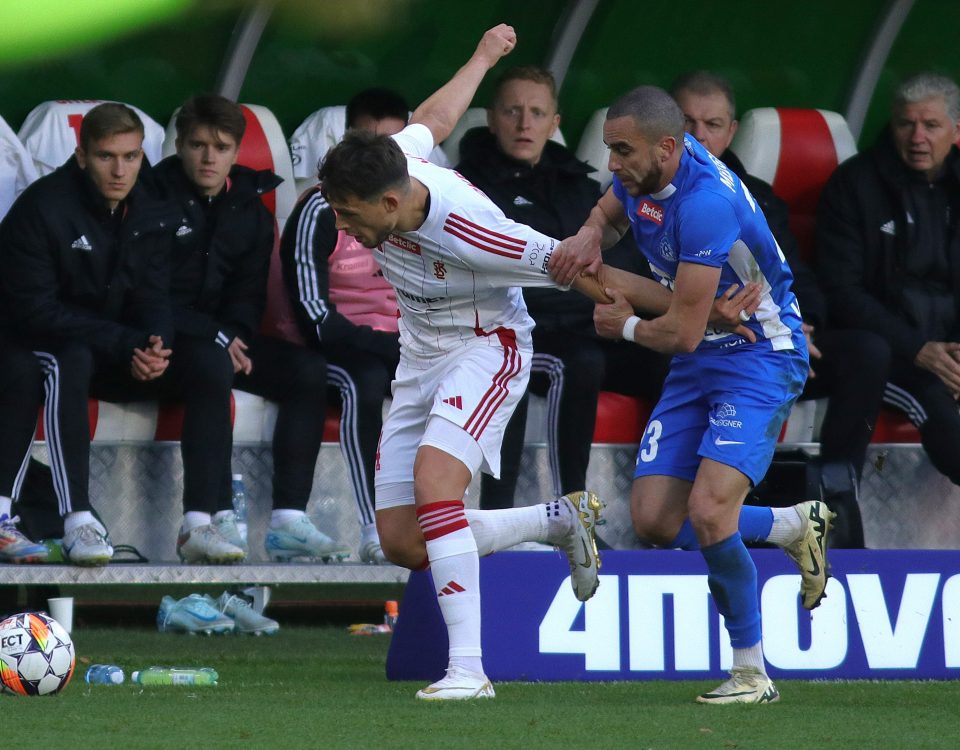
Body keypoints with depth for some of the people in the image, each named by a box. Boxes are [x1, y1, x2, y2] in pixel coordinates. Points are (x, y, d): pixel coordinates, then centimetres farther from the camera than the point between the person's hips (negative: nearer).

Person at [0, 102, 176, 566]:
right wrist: (125, 345, -28)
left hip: (114, 352, 6)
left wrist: (154, 348, -27)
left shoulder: (154, 215, 2)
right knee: (71, 361, -39)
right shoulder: (42, 207, -17)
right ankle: (77, 519, -45)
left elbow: (155, 301, -2)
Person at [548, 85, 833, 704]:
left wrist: (626, 326, -6)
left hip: (759, 358, -9)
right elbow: (611, 212, 23)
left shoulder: (706, 201, -30)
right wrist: (591, 236, -2)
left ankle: (752, 671, -6)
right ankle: (795, 525, 23)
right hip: (695, 367, 9)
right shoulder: (642, 171, -3)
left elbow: (683, 332, -28)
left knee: (707, 511, -23)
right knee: (654, 520, -1)